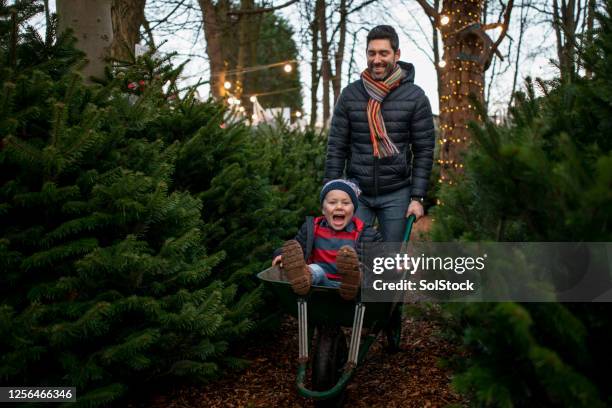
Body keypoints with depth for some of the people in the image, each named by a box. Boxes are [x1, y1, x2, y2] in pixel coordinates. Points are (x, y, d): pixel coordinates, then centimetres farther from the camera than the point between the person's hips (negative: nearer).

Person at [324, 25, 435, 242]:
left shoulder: (415, 97, -2)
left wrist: (417, 197, -8)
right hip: (356, 191, 1)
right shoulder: (349, 94, 2)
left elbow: (424, 151, -2)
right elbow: (336, 147, 2)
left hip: (396, 194, -1)